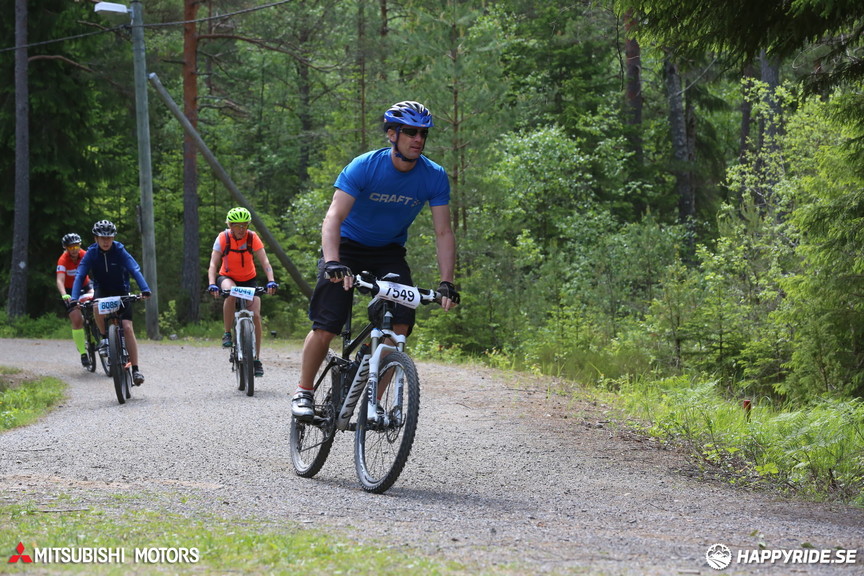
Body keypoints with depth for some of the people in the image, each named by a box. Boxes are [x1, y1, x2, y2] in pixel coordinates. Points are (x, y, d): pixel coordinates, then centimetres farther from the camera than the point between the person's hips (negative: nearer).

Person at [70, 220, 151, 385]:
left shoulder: (119, 251, -17)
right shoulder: (91, 253, -14)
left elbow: (135, 270, -28)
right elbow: (80, 275, -21)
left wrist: (145, 290, -45)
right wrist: (74, 298, -37)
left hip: (122, 292, -1)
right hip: (102, 290, 1)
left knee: (128, 328, -15)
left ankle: (135, 370, -11)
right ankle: (105, 338, -12)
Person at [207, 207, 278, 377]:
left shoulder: (252, 238, -16)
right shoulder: (223, 238, -18)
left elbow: (265, 262, -23)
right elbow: (213, 264, -25)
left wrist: (271, 281, -39)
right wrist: (212, 284, -41)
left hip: (248, 279, 1)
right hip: (227, 277, -1)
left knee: (256, 315, -14)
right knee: (230, 292, -37)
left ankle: (256, 359, -2)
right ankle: (227, 334, -21)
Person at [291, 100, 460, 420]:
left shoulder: (434, 177, -16)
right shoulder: (364, 167, -24)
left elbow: (443, 233, -14)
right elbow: (334, 217, -32)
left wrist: (447, 283, -25)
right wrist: (332, 263, -48)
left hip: (389, 252, 3)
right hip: (348, 246, -3)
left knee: (400, 325, -17)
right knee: (325, 328, -14)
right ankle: (304, 393, 8)